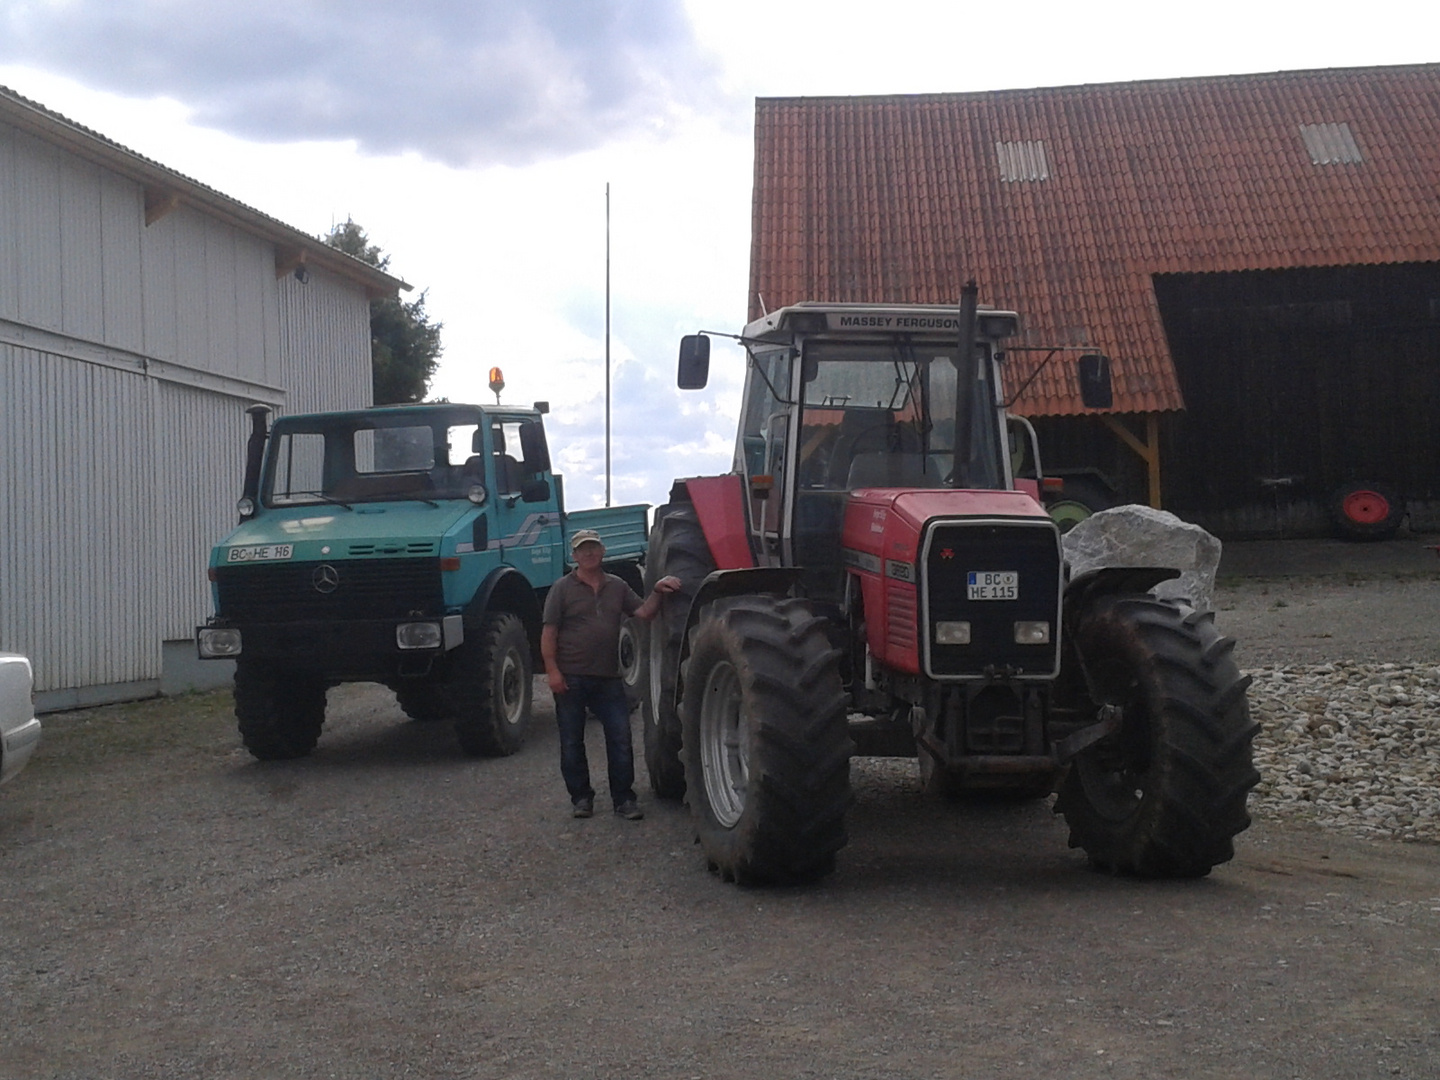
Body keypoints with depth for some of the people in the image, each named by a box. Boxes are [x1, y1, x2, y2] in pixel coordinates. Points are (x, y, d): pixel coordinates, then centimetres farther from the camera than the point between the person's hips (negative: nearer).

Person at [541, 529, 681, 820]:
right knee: (572, 741, 5)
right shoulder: (563, 588, 0)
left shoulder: (617, 587, 14)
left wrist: (657, 593, -9)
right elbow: (548, 633, -5)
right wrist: (552, 670, -13)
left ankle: (624, 798, 7)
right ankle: (580, 797, 17)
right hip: (571, 678, -3)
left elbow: (643, 613, 9)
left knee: (620, 738, -1)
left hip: (608, 677, 3)